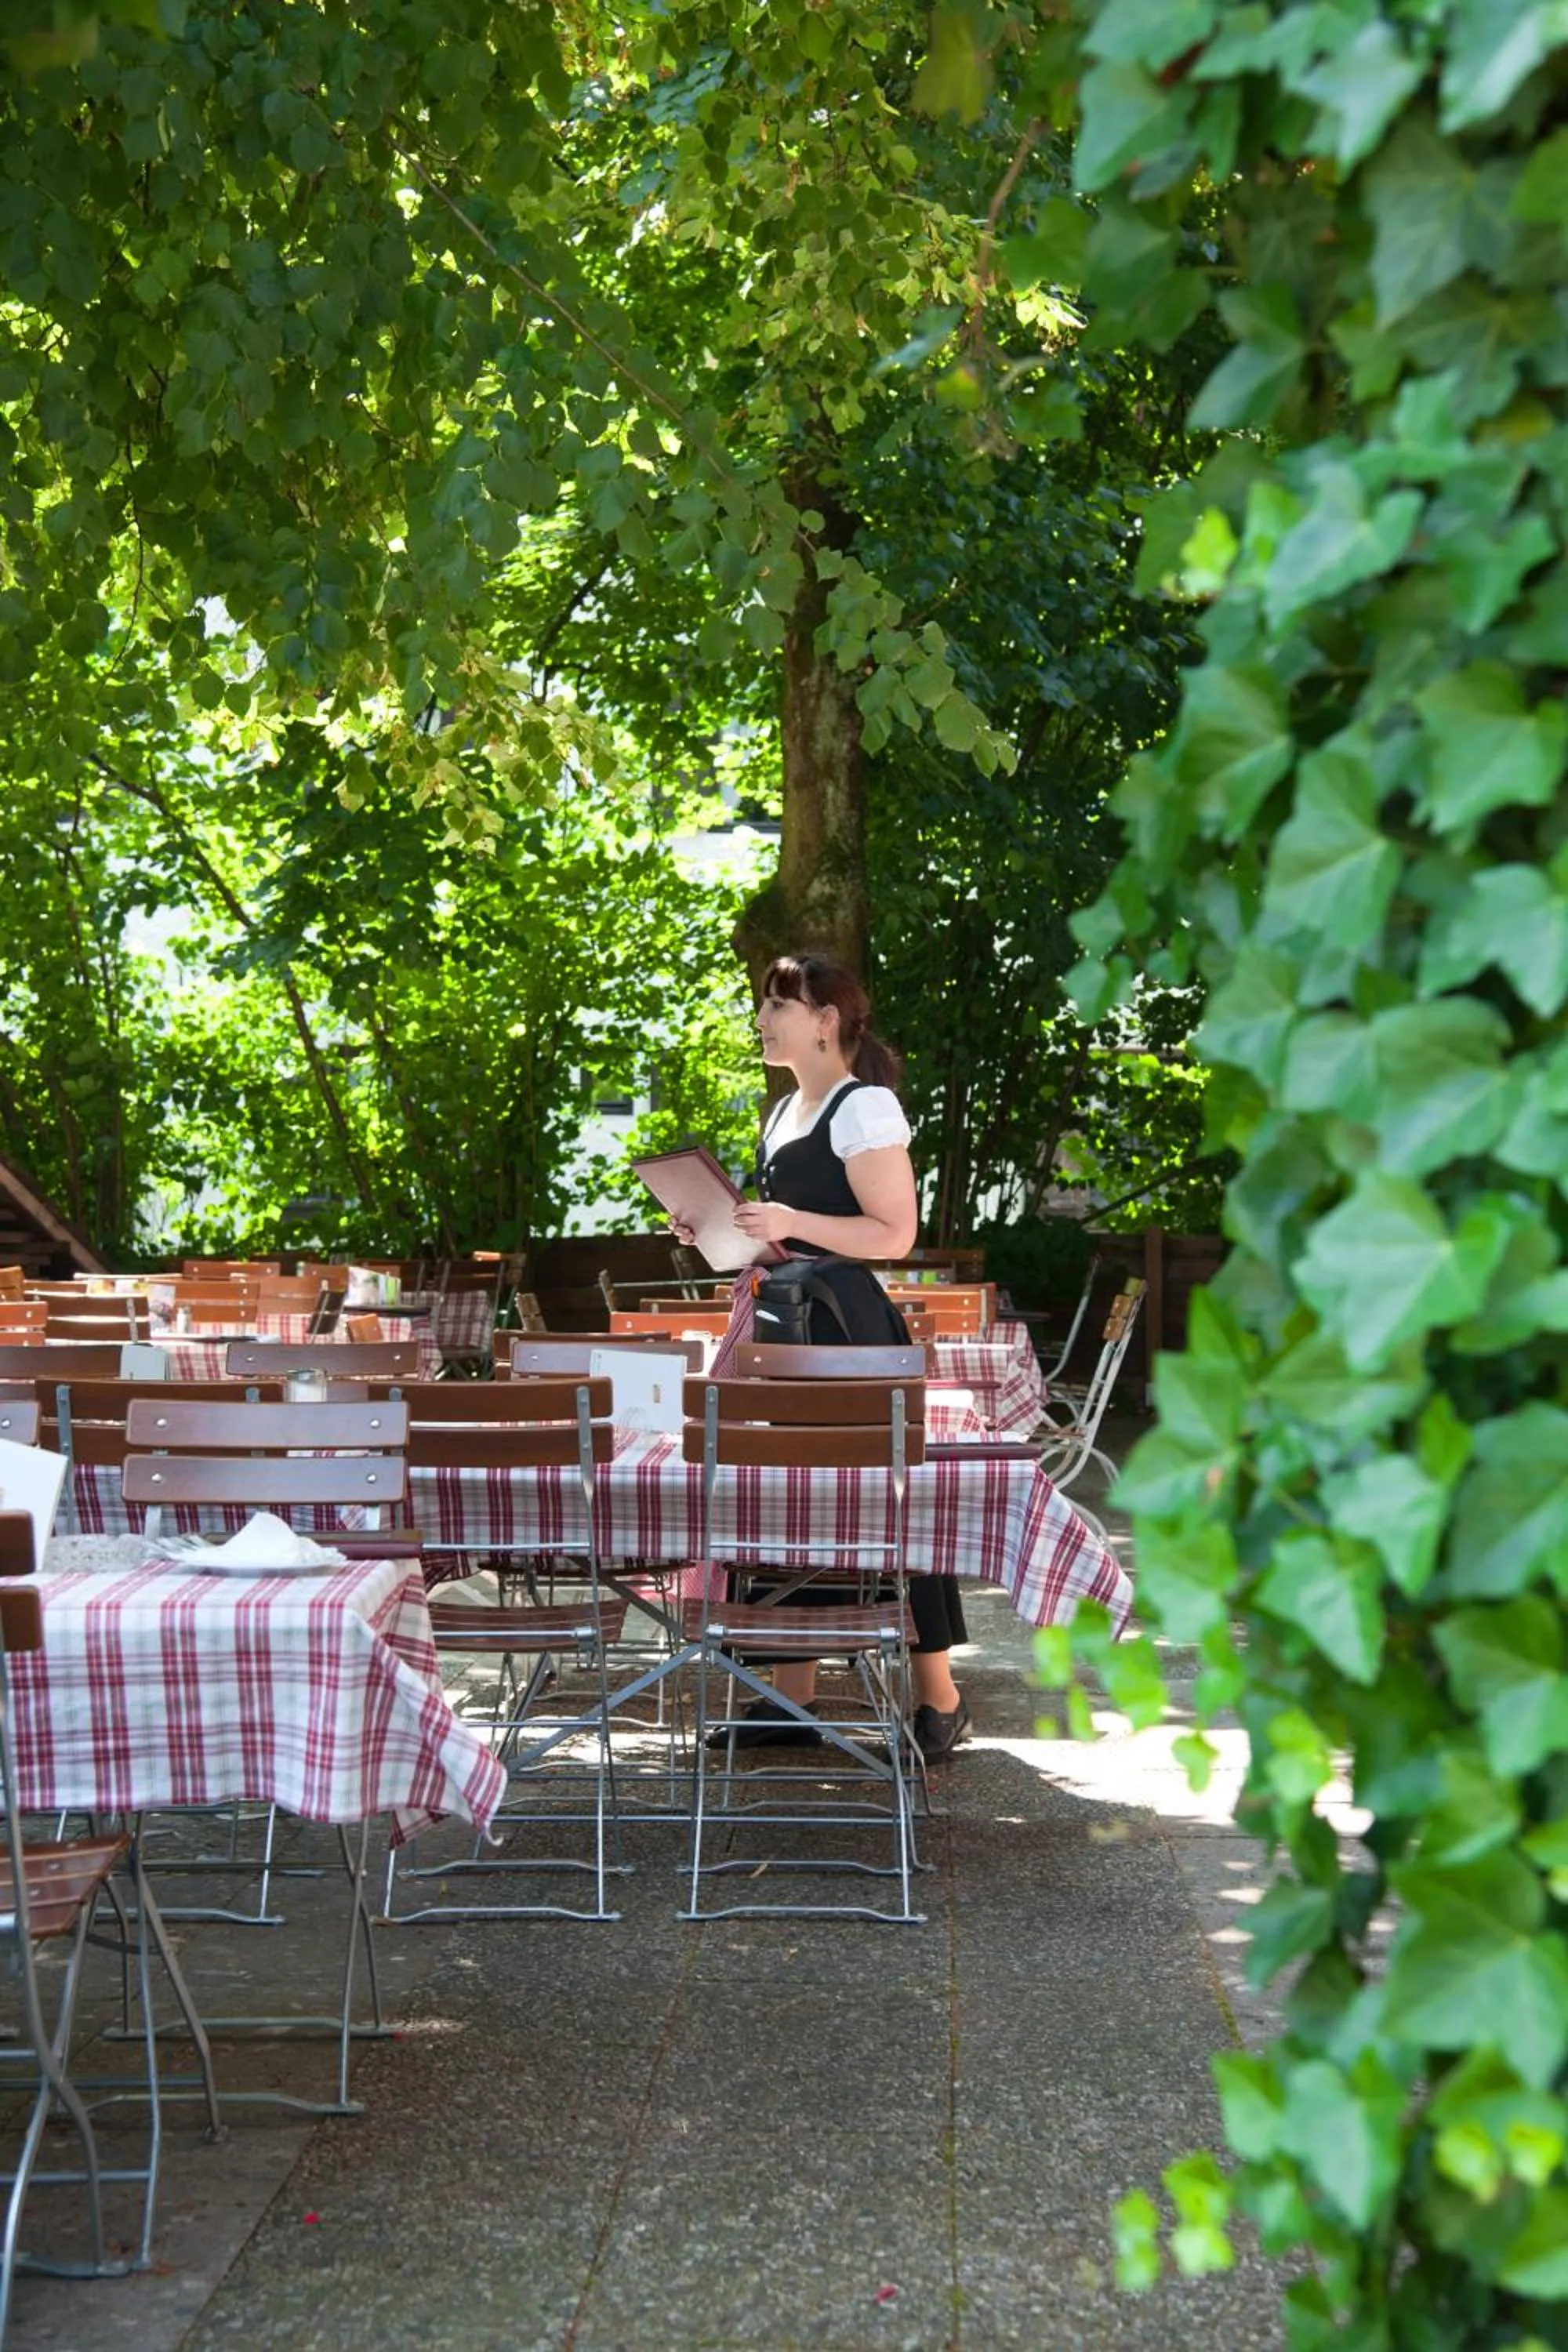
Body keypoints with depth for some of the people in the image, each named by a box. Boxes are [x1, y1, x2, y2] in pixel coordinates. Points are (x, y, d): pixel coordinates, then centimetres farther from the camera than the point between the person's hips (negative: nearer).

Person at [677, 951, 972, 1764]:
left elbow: (895, 1233, -17)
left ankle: (938, 1699, 4)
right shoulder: (783, 1112, 18)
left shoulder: (864, 1107, -11)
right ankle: (790, 1697, 16)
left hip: (852, 1328, -9)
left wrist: (789, 1222, -25)